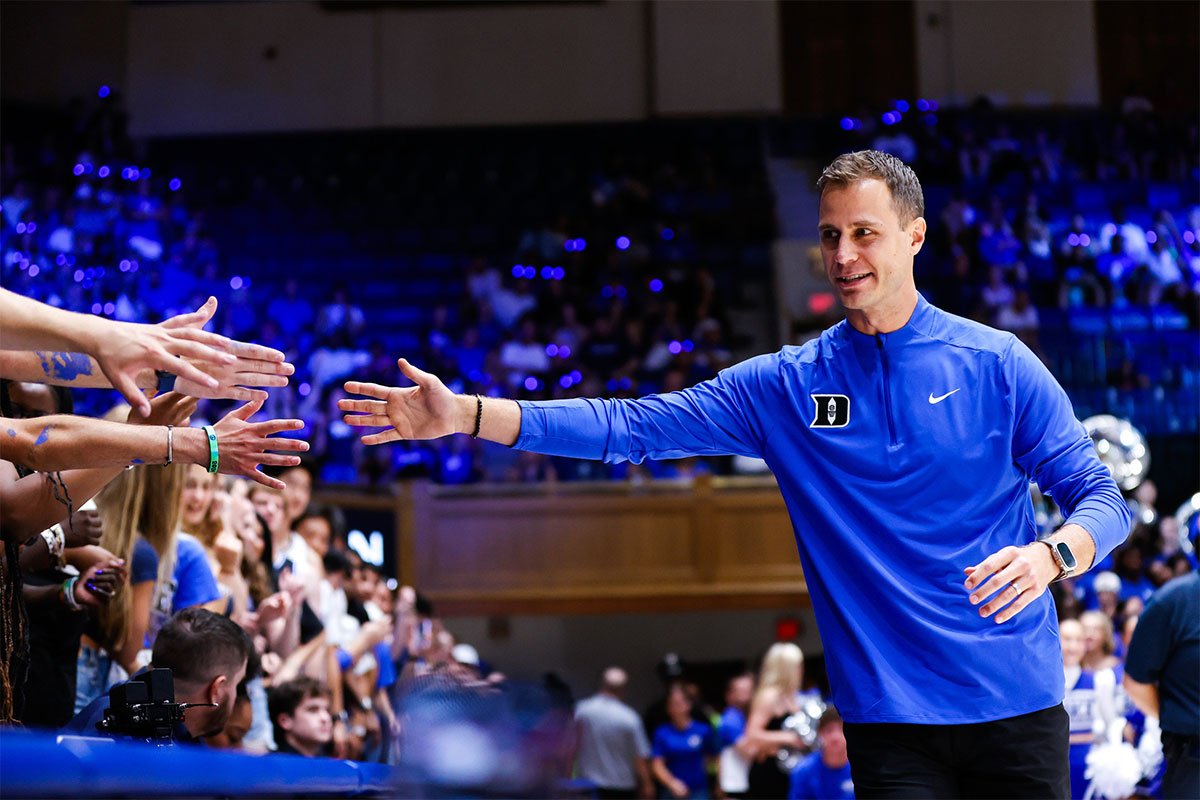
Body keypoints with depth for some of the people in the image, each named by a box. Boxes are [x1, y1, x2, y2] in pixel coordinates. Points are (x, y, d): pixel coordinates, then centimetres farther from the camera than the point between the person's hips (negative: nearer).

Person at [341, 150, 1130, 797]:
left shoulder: (997, 364, -1)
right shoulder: (784, 386, 4)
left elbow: (1101, 496, 1)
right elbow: (632, 426, -1)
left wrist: (1050, 556, -23)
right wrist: (465, 414, -10)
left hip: (1017, 709, 0)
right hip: (888, 719, 1)